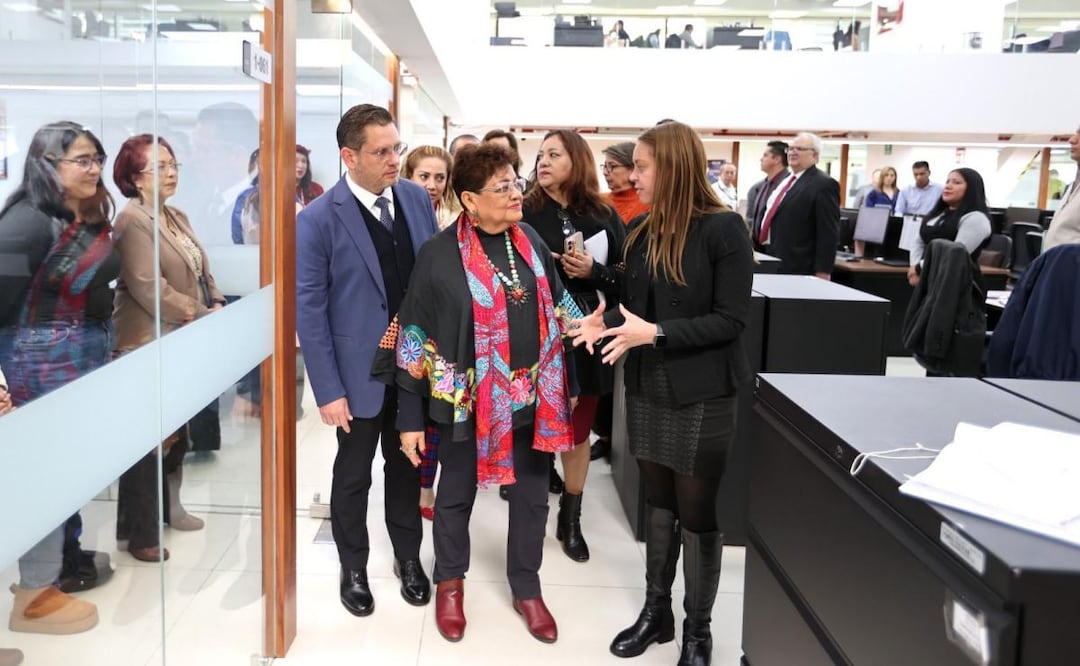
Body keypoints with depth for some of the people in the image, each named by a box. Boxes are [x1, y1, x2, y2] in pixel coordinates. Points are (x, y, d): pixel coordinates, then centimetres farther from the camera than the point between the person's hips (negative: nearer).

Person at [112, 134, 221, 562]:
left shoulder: (177, 218, 15)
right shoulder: (132, 221, -13)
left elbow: (201, 271, 16)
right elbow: (148, 288, -21)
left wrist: (216, 305, -2)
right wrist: (200, 316, -17)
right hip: (150, 346, -9)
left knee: (177, 433, 18)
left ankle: (169, 507, 34)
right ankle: (140, 533, 10)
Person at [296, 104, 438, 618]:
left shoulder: (417, 199, -1)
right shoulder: (318, 219, -14)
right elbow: (309, 309, -12)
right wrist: (328, 390, -14)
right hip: (360, 374, -3)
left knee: (407, 469, 19)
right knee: (353, 476, 14)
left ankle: (408, 558, 38)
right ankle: (353, 569, 35)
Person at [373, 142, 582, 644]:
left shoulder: (531, 240, 1)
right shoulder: (440, 255, -14)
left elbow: (557, 310, 11)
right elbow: (416, 337, -10)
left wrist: (566, 384, 10)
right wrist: (411, 419, -9)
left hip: (533, 396, 4)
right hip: (469, 399, -4)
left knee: (531, 496, 15)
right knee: (456, 495, 16)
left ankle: (526, 588, 36)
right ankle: (450, 582, 40)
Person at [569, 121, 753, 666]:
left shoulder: (723, 229, -13)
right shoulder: (641, 233, 6)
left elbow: (730, 320, -17)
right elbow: (634, 305, 11)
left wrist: (656, 333, -24)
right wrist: (604, 321, -10)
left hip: (700, 395, -6)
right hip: (647, 389, 6)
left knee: (696, 512, 6)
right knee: (658, 502, 16)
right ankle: (656, 611, 31)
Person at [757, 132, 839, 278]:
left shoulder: (823, 184, -11)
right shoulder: (787, 180, 17)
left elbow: (828, 233, -14)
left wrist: (822, 272, -17)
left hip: (796, 267, -9)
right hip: (771, 262, 9)